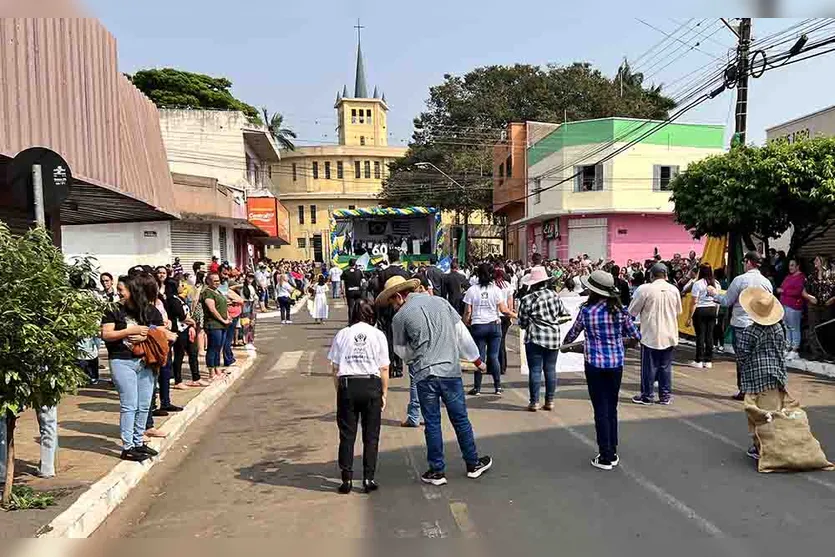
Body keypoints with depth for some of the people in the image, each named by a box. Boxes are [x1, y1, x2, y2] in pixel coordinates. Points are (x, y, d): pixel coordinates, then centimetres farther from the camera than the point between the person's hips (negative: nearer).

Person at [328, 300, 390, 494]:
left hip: (347, 385, 1)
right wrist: (384, 394, 9)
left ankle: (346, 479, 9)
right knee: (371, 435, 8)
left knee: (347, 435, 7)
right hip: (371, 385, -1)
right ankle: (368, 478, 10)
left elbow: (335, 368, 4)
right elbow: (384, 369, 2)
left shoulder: (342, 334, 8)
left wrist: (339, 391, 10)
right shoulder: (378, 335, 5)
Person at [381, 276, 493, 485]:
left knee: (432, 423, 8)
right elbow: (462, 332, 8)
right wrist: (476, 359, 16)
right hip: (451, 369, 3)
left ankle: (437, 471, 17)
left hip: (424, 374, -2)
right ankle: (473, 464, 25)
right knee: (460, 419, 13)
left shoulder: (400, 317, -3)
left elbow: (401, 350, 8)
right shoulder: (441, 302, 5)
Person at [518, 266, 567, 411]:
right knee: (550, 369, 9)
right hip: (554, 338, 4)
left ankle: (535, 402, 3)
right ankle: (550, 401, 14)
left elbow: (522, 322, -4)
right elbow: (563, 313, 12)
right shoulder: (554, 295, 3)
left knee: (535, 370, 1)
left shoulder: (527, 299, -9)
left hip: (535, 338, -4)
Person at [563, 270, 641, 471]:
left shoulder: (587, 310, -11)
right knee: (612, 408, 15)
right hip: (616, 363, 3)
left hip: (595, 364, -3)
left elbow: (573, 333, 4)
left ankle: (605, 458, 11)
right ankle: (613, 454, 23)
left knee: (601, 410, 5)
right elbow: (636, 335, 5)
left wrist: (565, 343, 26)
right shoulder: (620, 310, -4)